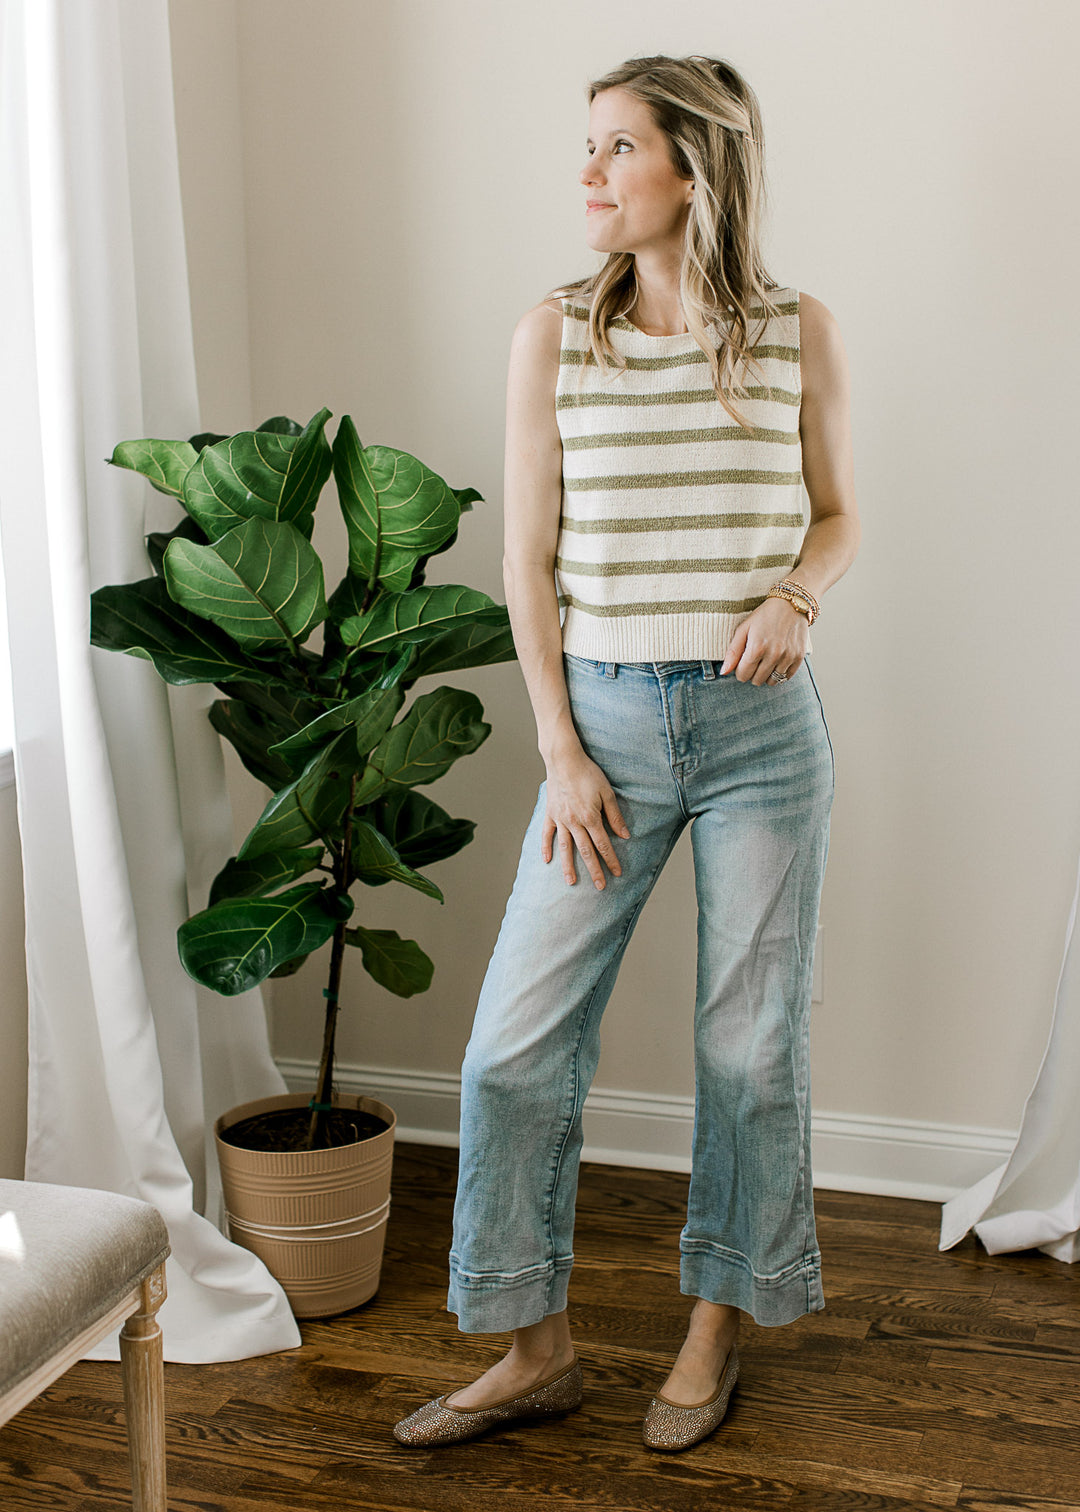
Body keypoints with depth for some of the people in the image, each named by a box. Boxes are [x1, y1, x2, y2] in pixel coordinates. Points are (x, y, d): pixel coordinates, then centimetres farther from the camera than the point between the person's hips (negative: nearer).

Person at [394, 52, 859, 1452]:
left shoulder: (800, 336, -1)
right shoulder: (554, 338, 0)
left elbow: (839, 512, 12)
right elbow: (529, 559, 2)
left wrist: (794, 593, -11)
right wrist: (560, 752, -4)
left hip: (761, 721, -1)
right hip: (607, 718, 1)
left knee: (751, 1043, 8)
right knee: (517, 1038, -1)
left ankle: (715, 1325, 29)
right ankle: (537, 1349, 17)